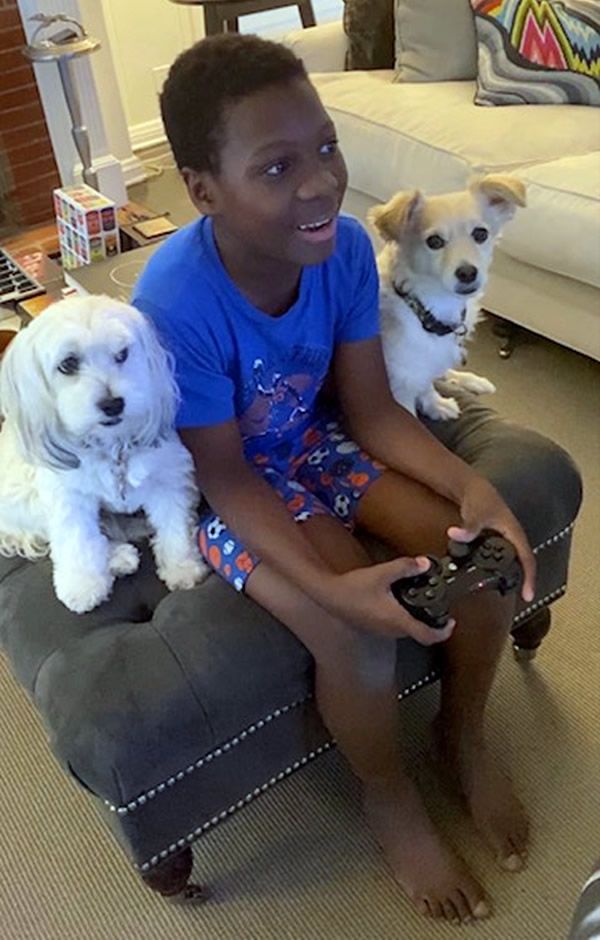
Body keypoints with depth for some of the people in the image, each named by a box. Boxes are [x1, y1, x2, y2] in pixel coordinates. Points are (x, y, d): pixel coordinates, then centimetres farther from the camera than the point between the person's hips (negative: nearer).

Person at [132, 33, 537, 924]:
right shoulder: (175, 302, -31)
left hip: (318, 440, 5)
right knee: (360, 639, -25)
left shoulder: (345, 245, -16)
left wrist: (473, 486, -24)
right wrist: (331, 583, -35)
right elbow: (225, 476, -22)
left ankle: (463, 734, 18)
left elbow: (372, 409, -8)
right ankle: (390, 797, 10)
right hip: (224, 483, -4)